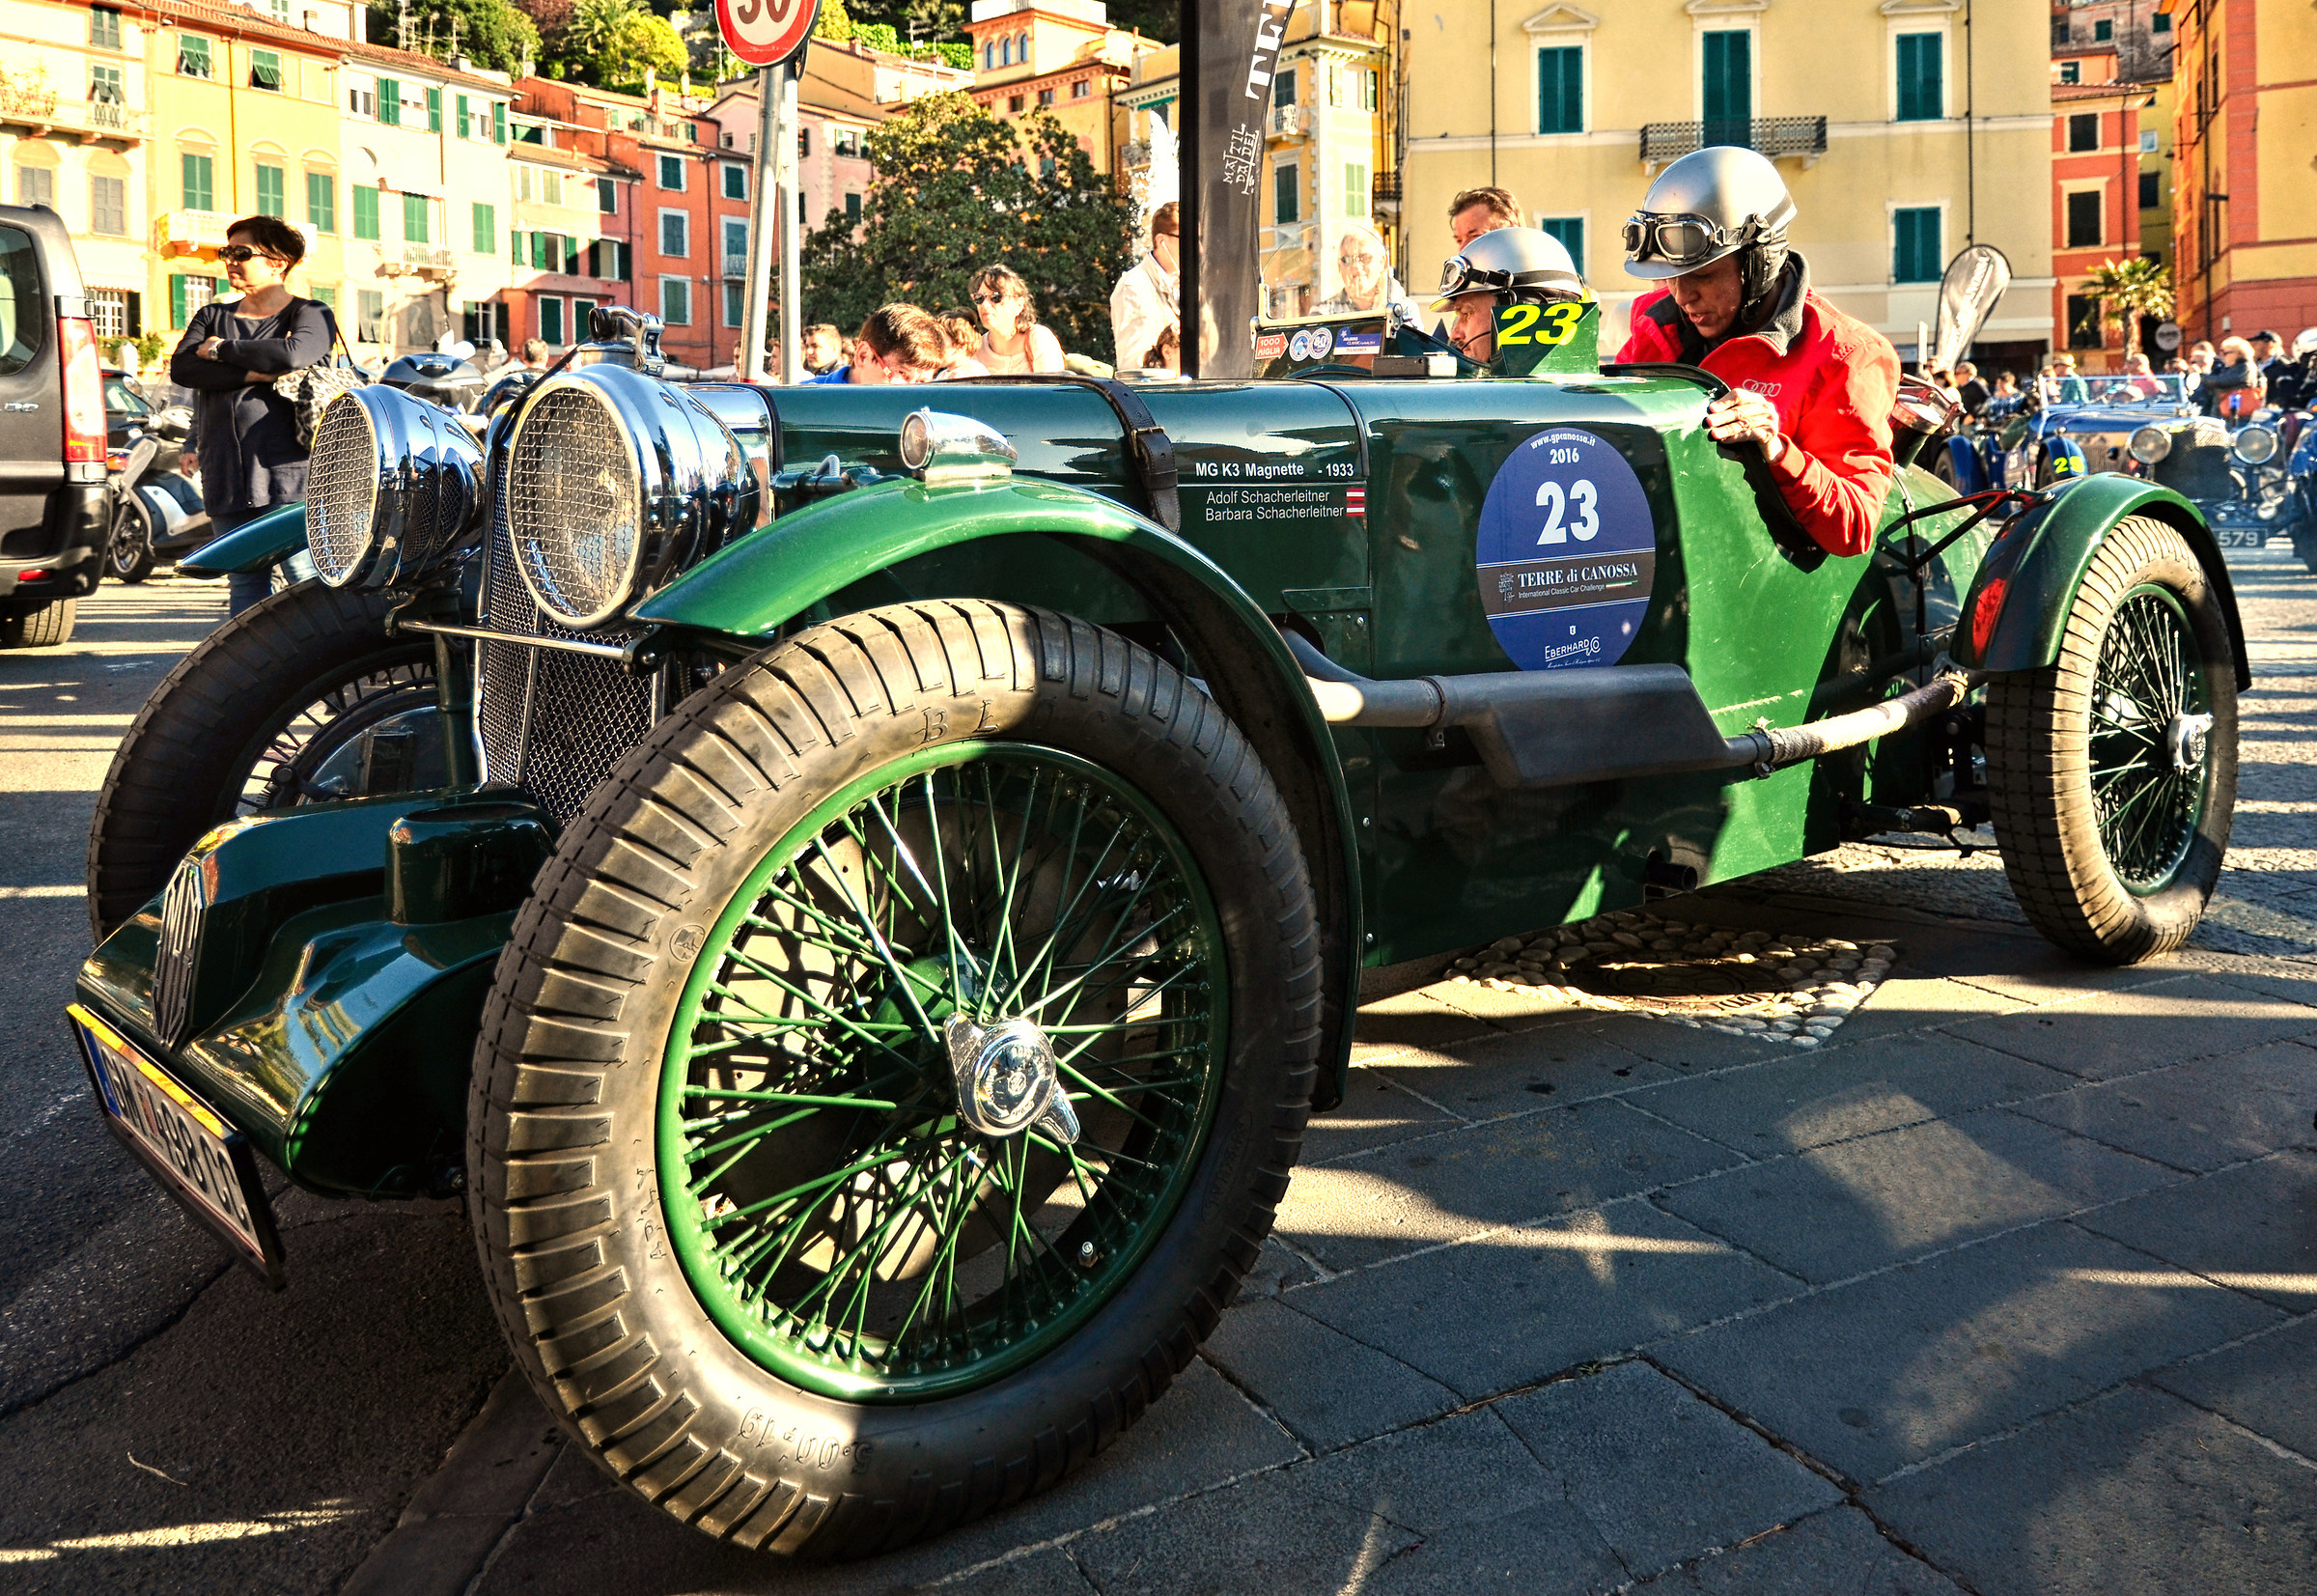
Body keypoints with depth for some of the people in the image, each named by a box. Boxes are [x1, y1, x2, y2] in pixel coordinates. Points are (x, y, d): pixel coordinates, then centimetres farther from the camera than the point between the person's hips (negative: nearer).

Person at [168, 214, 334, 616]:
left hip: (287, 474, -5)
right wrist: (254, 374, -10)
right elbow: (182, 367, 3)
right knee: (245, 584, 5)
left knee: (308, 579, -11)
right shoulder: (212, 316, 22)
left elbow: (294, 355, -16)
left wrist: (222, 349, -3)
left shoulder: (311, 314, 7)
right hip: (227, 475, 5)